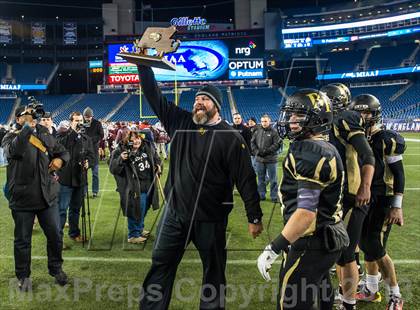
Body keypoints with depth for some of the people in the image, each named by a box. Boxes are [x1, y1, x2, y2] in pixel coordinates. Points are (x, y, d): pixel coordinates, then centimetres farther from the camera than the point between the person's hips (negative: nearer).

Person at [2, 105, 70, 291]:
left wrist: (60, 159, -5)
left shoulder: (44, 135, 9)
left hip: (47, 196, 4)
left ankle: (56, 269, 33)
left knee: (55, 235, 12)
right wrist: (27, 127, -26)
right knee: (22, 240, 9)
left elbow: (63, 151, 18)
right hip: (22, 198, -4)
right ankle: (23, 276, 26)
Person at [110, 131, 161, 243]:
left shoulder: (147, 147, 2)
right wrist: (120, 159, -35)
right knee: (136, 211, -1)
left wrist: (158, 165, 3)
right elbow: (112, 169, -20)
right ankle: (133, 235, 18)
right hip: (134, 188, -7)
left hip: (149, 186, 7)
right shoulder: (120, 151, -16)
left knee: (144, 209, 23)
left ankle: (140, 229, 46)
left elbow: (155, 157, 21)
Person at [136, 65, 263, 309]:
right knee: (161, 264, 11)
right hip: (175, 212, 4)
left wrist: (254, 217, -10)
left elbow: (246, 179, -10)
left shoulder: (230, 138, -11)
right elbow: (155, 97, 4)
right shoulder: (180, 122, 2)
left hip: (210, 218, -4)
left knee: (214, 270, 13)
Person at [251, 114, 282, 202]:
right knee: (261, 178, 13)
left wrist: (266, 151, -15)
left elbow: (277, 144, -10)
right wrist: (256, 151, -5)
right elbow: (252, 142, 10)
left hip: (271, 159, -4)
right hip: (259, 159, 4)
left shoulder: (274, 132, -5)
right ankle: (261, 195, 24)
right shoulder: (257, 131, 6)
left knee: (273, 179, 3)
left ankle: (274, 196, 11)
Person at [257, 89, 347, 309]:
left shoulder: (309, 152, -20)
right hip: (329, 239, 10)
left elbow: (306, 212, -26)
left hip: (311, 244, -10)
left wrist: (273, 249, -24)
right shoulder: (327, 149, 10)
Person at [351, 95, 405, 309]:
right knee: (365, 244, 13)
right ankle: (371, 290, 30)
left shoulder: (388, 140, -14)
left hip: (382, 200, -7)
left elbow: (398, 175, -13)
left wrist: (397, 207, -16)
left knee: (375, 248, -6)